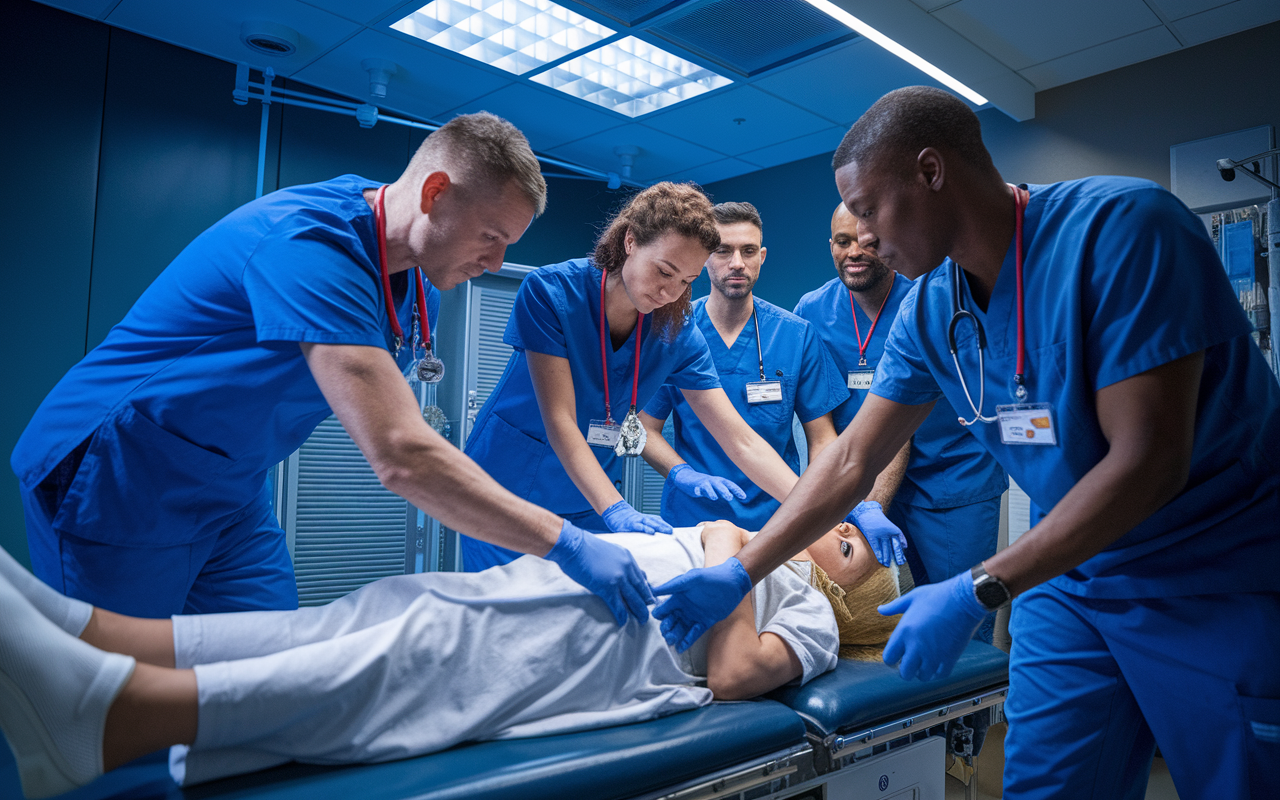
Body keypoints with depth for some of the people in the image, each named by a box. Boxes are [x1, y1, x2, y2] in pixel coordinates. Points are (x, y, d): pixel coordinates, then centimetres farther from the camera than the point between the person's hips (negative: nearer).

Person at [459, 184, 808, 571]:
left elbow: (742, 442, -12)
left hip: (589, 505, 3)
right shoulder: (549, 292, -20)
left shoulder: (678, 335, -9)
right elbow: (559, 421, -25)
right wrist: (615, 510, -36)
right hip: (509, 494, -3)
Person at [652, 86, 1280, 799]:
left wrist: (978, 593, -25)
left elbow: (1148, 460, -26)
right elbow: (850, 463, 1)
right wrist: (738, 574, -3)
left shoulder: (1120, 227, -23)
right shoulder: (929, 312, -4)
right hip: (1074, 574, 5)